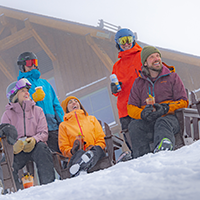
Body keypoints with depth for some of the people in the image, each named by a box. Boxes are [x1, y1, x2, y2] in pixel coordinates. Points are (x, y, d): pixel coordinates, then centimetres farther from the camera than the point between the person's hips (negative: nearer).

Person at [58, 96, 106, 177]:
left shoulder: (92, 119, 28)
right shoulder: (63, 125, 23)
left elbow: (101, 139, 19)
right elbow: (64, 148, 13)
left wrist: (96, 148, -5)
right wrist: (72, 152, -11)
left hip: (95, 152, 1)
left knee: (96, 149, -34)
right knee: (79, 152, -37)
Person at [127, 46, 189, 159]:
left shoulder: (172, 77, 15)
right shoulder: (139, 83, 20)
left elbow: (183, 102, 7)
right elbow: (131, 107, 11)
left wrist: (165, 108, -13)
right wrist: (143, 113, -14)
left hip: (170, 118, -2)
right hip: (148, 122, 2)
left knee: (162, 122, -39)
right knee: (134, 126, -31)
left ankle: (162, 150, -69)